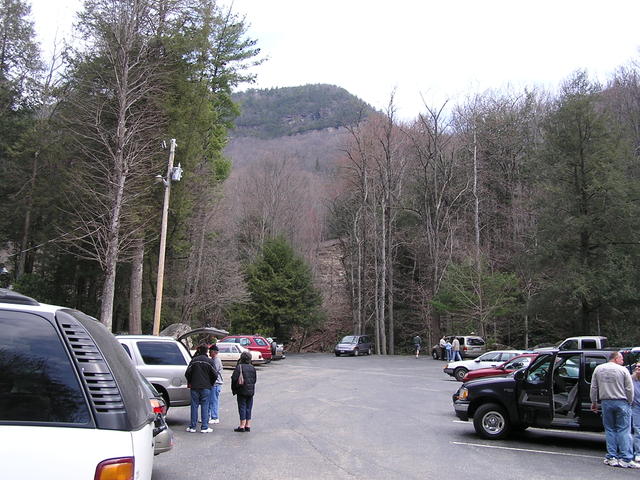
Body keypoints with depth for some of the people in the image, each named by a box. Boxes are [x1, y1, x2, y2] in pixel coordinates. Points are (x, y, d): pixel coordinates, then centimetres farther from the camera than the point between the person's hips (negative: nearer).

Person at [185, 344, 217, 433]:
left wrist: (189, 382, 16)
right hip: (206, 387, -1)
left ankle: (192, 427, 10)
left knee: (194, 406, 6)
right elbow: (214, 375, -3)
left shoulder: (194, 360, 1)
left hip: (195, 387, 1)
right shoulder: (209, 361, -1)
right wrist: (211, 384, 14)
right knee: (205, 406, 2)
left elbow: (187, 373, -1)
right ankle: (204, 427, 2)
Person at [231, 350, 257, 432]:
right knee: (248, 408, 11)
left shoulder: (239, 367, -12)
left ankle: (242, 426, 2)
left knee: (242, 408, 0)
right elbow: (255, 379, 11)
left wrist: (234, 390, -1)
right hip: (251, 391, 5)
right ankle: (248, 426, 14)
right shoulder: (252, 368, 5)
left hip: (242, 391, -5)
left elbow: (234, 379, -13)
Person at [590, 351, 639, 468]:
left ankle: (611, 457, 9)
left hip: (606, 402, 3)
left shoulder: (598, 369, 7)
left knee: (609, 430, 10)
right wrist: (629, 403, 6)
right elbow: (629, 389, -5)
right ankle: (626, 459, -1)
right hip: (621, 402, -3)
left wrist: (594, 402, 15)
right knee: (624, 430, 0)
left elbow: (593, 388, 9)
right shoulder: (623, 370, -4)